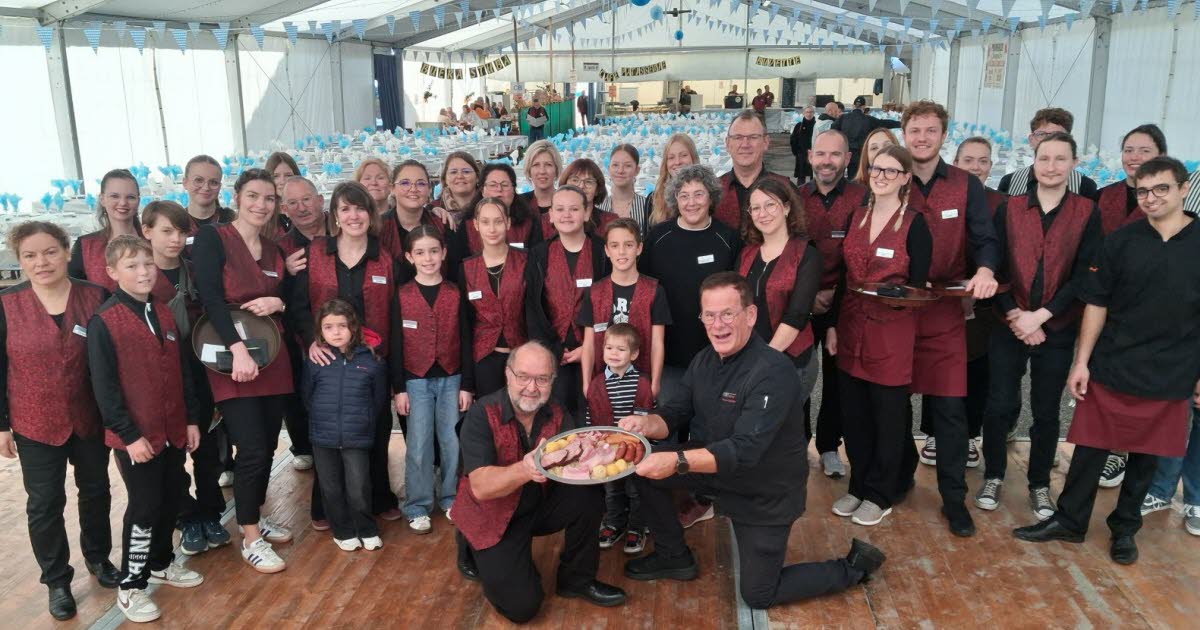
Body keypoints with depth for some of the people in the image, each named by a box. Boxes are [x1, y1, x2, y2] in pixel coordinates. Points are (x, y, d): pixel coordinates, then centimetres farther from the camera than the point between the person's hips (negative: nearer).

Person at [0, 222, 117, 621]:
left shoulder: (96, 298, -8)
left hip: (90, 418, 2)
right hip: (35, 423, -1)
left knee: (96, 489, 17)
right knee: (45, 503, 7)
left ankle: (98, 557, 40)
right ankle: (57, 581, 25)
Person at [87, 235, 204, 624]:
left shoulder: (165, 315, 8)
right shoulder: (103, 322, -13)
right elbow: (104, 387, -15)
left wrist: (192, 419, 9)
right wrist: (129, 435, -17)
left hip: (173, 431, 6)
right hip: (136, 437, -6)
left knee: (171, 503, 16)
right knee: (144, 508, 0)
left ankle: (160, 564, 36)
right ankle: (130, 587, 15)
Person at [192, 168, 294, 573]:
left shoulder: (274, 251, 12)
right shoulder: (212, 238, -6)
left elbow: (290, 303, 16)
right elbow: (209, 298, -16)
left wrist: (277, 304, -8)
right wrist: (238, 348, -25)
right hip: (231, 360, -6)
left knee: (268, 445, 11)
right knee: (252, 449, -8)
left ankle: (256, 517, 31)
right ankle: (251, 540, 6)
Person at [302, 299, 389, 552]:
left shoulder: (370, 360, -5)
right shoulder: (314, 360, -2)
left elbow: (379, 399, 4)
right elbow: (306, 396, 8)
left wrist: (365, 422, 4)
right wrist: (322, 420, 7)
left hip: (358, 438, -2)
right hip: (323, 438, 2)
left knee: (359, 489, 0)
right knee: (331, 489, 12)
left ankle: (367, 531, 24)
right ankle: (344, 532, 31)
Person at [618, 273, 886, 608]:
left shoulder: (773, 372, -30)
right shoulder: (704, 360, -3)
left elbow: (745, 450, -37)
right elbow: (674, 414, -1)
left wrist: (677, 462, -49)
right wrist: (647, 423, -26)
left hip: (766, 494, -7)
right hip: (717, 467, 7)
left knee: (757, 596, 2)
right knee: (644, 466, -4)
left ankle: (853, 566, 20)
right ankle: (674, 557, 17)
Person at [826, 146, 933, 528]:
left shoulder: (914, 224, -7)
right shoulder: (856, 217, 8)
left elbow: (919, 284, -7)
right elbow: (844, 276, 11)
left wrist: (894, 293, -27)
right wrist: (831, 325, 7)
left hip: (892, 332, -5)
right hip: (850, 329, 5)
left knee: (888, 415, 6)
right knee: (853, 413, 11)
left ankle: (881, 494, 22)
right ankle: (859, 486, 28)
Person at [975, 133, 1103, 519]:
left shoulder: (1087, 213, -1)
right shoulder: (1010, 209, 2)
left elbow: (1084, 275, -6)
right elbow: (994, 267, -1)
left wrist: (1041, 315, -14)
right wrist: (1014, 315, -12)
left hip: (1058, 330, 0)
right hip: (1009, 326, 0)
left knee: (1046, 411, 9)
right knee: (1000, 406, 1)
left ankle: (1040, 485, 25)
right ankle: (993, 476, 21)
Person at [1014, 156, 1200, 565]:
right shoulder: (1120, 242, -1)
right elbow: (1096, 305, 1)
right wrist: (1081, 362, -3)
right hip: (1111, 370, 0)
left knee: (1146, 455, 12)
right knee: (1090, 448, 6)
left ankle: (1125, 529, 28)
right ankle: (1069, 521, 20)